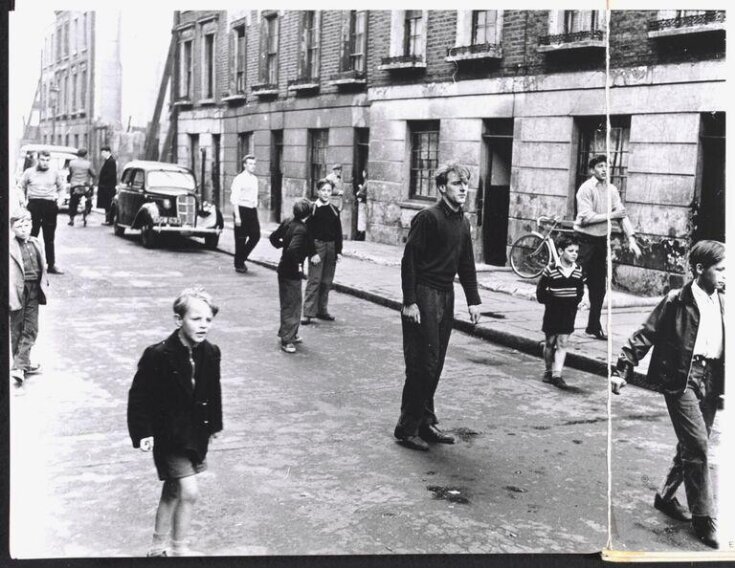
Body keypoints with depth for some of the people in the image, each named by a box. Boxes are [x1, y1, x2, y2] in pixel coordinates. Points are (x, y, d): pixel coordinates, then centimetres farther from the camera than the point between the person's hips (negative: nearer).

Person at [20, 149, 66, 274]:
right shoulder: (29, 172, 2)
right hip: (34, 204, -1)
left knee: (49, 238, 7)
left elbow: (61, 188, 16)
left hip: (50, 205, 1)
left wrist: (59, 198, 1)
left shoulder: (55, 173, 5)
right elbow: (21, 187, 12)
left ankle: (51, 265, 11)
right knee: (31, 236, 0)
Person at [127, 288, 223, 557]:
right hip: (168, 435, -6)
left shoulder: (211, 353, -4)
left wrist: (213, 424, 15)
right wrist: (143, 432, -17)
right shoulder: (158, 355, -20)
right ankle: (180, 549, 5)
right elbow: (139, 396, -14)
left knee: (172, 493, 19)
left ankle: (158, 548, 34)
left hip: (195, 434, 6)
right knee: (189, 491, -13)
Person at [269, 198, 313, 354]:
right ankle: (286, 340, 4)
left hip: (283, 269, 9)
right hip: (292, 272, -9)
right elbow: (293, 249, -35)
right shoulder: (301, 230, -23)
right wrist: (298, 265, -22)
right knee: (291, 306, -1)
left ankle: (291, 334, 33)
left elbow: (273, 237, 11)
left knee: (293, 303, 21)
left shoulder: (287, 223, 2)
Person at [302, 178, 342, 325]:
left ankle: (322, 310, 19)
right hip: (317, 247, -5)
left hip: (331, 247, 5)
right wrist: (313, 253, -13)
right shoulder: (312, 209, -4)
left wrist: (338, 251, 3)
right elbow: (308, 232, -7)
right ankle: (309, 313, -7)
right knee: (314, 280, -8)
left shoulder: (334, 210, 9)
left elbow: (338, 233, 12)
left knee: (327, 281, 9)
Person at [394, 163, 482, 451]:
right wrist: (409, 302, -18)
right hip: (424, 297, -8)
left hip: (446, 297, 8)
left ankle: (425, 423, 21)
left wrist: (473, 300, 13)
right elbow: (409, 260, -15)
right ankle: (407, 428, 3)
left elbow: (466, 264, 18)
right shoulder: (428, 217, -13)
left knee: (435, 364, 11)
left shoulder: (463, 222, 11)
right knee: (422, 364, -6)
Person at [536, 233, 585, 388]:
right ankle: (548, 371, 25)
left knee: (562, 343, -1)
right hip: (552, 311, -2)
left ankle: (557, 375, -2)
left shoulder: (578, 271, 1)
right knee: (550, 342, 9)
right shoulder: (550, 270, -12)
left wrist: (576, 302, 2)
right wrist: (550, 301, -8)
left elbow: (580, 290, 14)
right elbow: (540, 291, -3)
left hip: (569, 312, 2)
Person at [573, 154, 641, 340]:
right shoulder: (586, 189, -12)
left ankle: (594, 327, 20)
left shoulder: (611, 189, 5)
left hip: (601, 240, 6)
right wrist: (610, 215, -17)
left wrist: (631, 239, -10)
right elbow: (586, 217, -19)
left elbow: (622, 214, 1)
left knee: (599, 285, 10)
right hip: (585, 240, -6)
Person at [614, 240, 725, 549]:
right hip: (680, 378, -6)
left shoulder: (723, 302, 8)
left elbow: (725, 345, 12)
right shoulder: (676, 301, -8)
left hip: (711, 380, 6)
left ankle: (666, 496, 33)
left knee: (692, 446, 13)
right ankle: (704, 520, -3)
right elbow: (645, 335, -7)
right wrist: (623, 369, -13)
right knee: (697, 445, -11)